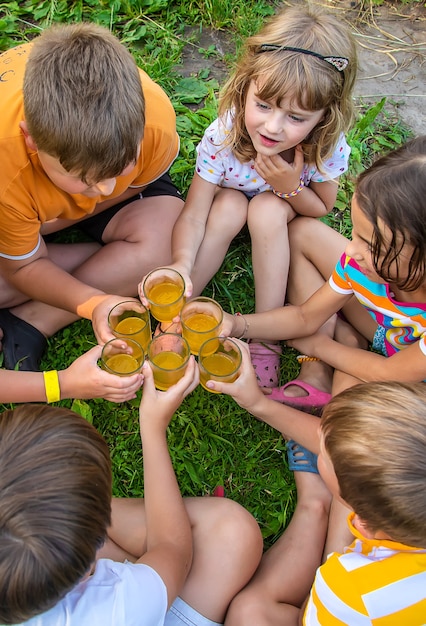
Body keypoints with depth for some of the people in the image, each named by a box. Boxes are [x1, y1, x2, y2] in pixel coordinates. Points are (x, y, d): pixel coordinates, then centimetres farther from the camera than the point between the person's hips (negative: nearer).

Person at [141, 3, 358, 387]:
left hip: (287, 210, 0)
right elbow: (194, 214, -33)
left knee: (267, 209, -32)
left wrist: (291, 187, -35)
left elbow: (322, 209, -13)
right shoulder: (223, 136, -34)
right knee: (230, 204, -32)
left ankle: (267, 337, -22)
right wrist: (182, 264, -53)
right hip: (231, 204, 0)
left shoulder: (330, 148, -31)